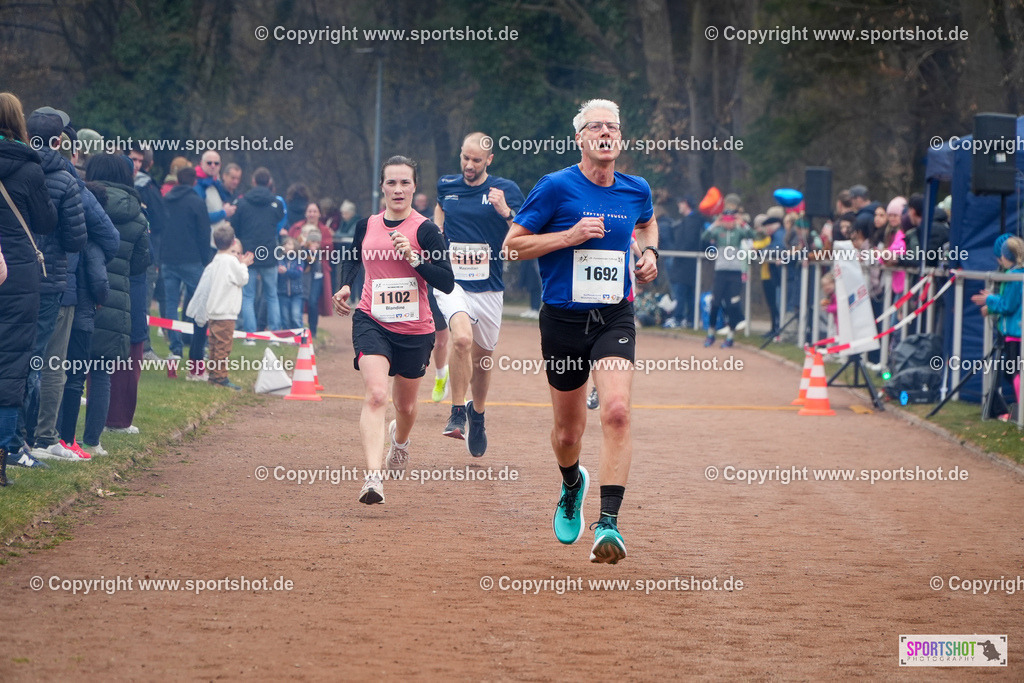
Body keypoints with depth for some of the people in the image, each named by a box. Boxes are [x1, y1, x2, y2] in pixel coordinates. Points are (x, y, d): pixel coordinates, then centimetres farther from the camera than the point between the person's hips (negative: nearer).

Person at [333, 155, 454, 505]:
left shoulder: (424, 229, -7)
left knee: (405, 405, 17)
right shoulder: (366, 226, 3)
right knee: (376, 395, -23)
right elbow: (352, 258, 25)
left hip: (415, 330, 0)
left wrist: (413, 257, -22)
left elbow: (447, 282, -12)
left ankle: (399, 439, 55)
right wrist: (345, 286, 6)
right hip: (372, 322, 0)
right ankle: (373, 477, -33)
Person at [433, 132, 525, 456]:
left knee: (482, 356, 12)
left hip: (488, 287, 0)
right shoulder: (446, 186, 5)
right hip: (451, 281, 0)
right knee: (462, 338, -28)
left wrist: (506, 212, -25)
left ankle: (477, 413, 40)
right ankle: (457, 412, -15)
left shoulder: (505, 190, -4)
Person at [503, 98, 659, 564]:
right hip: (564, 320, -1)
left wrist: (649, 252, 9)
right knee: (568, 430, 11)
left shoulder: (635, 190, 5)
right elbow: (512, 245, -6)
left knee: (616, 411, -23)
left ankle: (608, 523, -25)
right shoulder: (556, 187, -8)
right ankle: (572, 487, 46)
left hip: (615, 318, 1)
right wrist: (570, 235, -17)